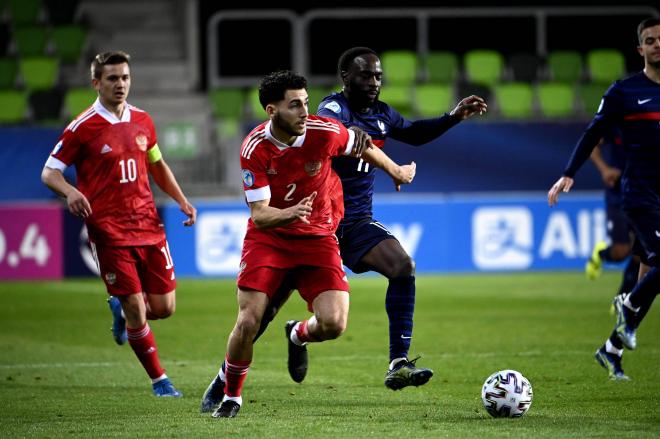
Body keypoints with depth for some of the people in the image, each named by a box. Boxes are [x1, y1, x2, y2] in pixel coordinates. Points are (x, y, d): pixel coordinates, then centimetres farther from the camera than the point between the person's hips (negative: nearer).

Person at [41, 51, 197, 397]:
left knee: (164, 308, 3)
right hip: (109, 232, -5)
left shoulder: (142, 121, 9)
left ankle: (120, 309, 36)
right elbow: (49, 172, -5)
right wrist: (70, 192, -26)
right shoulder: (83, 128, -8)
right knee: (137, 311, -6)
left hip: (148, 225, 5)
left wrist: (181, 200, 14)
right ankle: (159, 380, 11)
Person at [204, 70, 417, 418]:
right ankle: (229, 393, 15)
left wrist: (397, 173, 21)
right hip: (268, 237, -1)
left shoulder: (324, 132, -18)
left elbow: (363, 146, 5)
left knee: (334, 323, -15)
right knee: (248, 321, -13)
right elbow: (259, 214, -20)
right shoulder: (255, 148, -20)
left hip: (318, 238, 1)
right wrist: (290, 213, -42)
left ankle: (298, 335, 23)